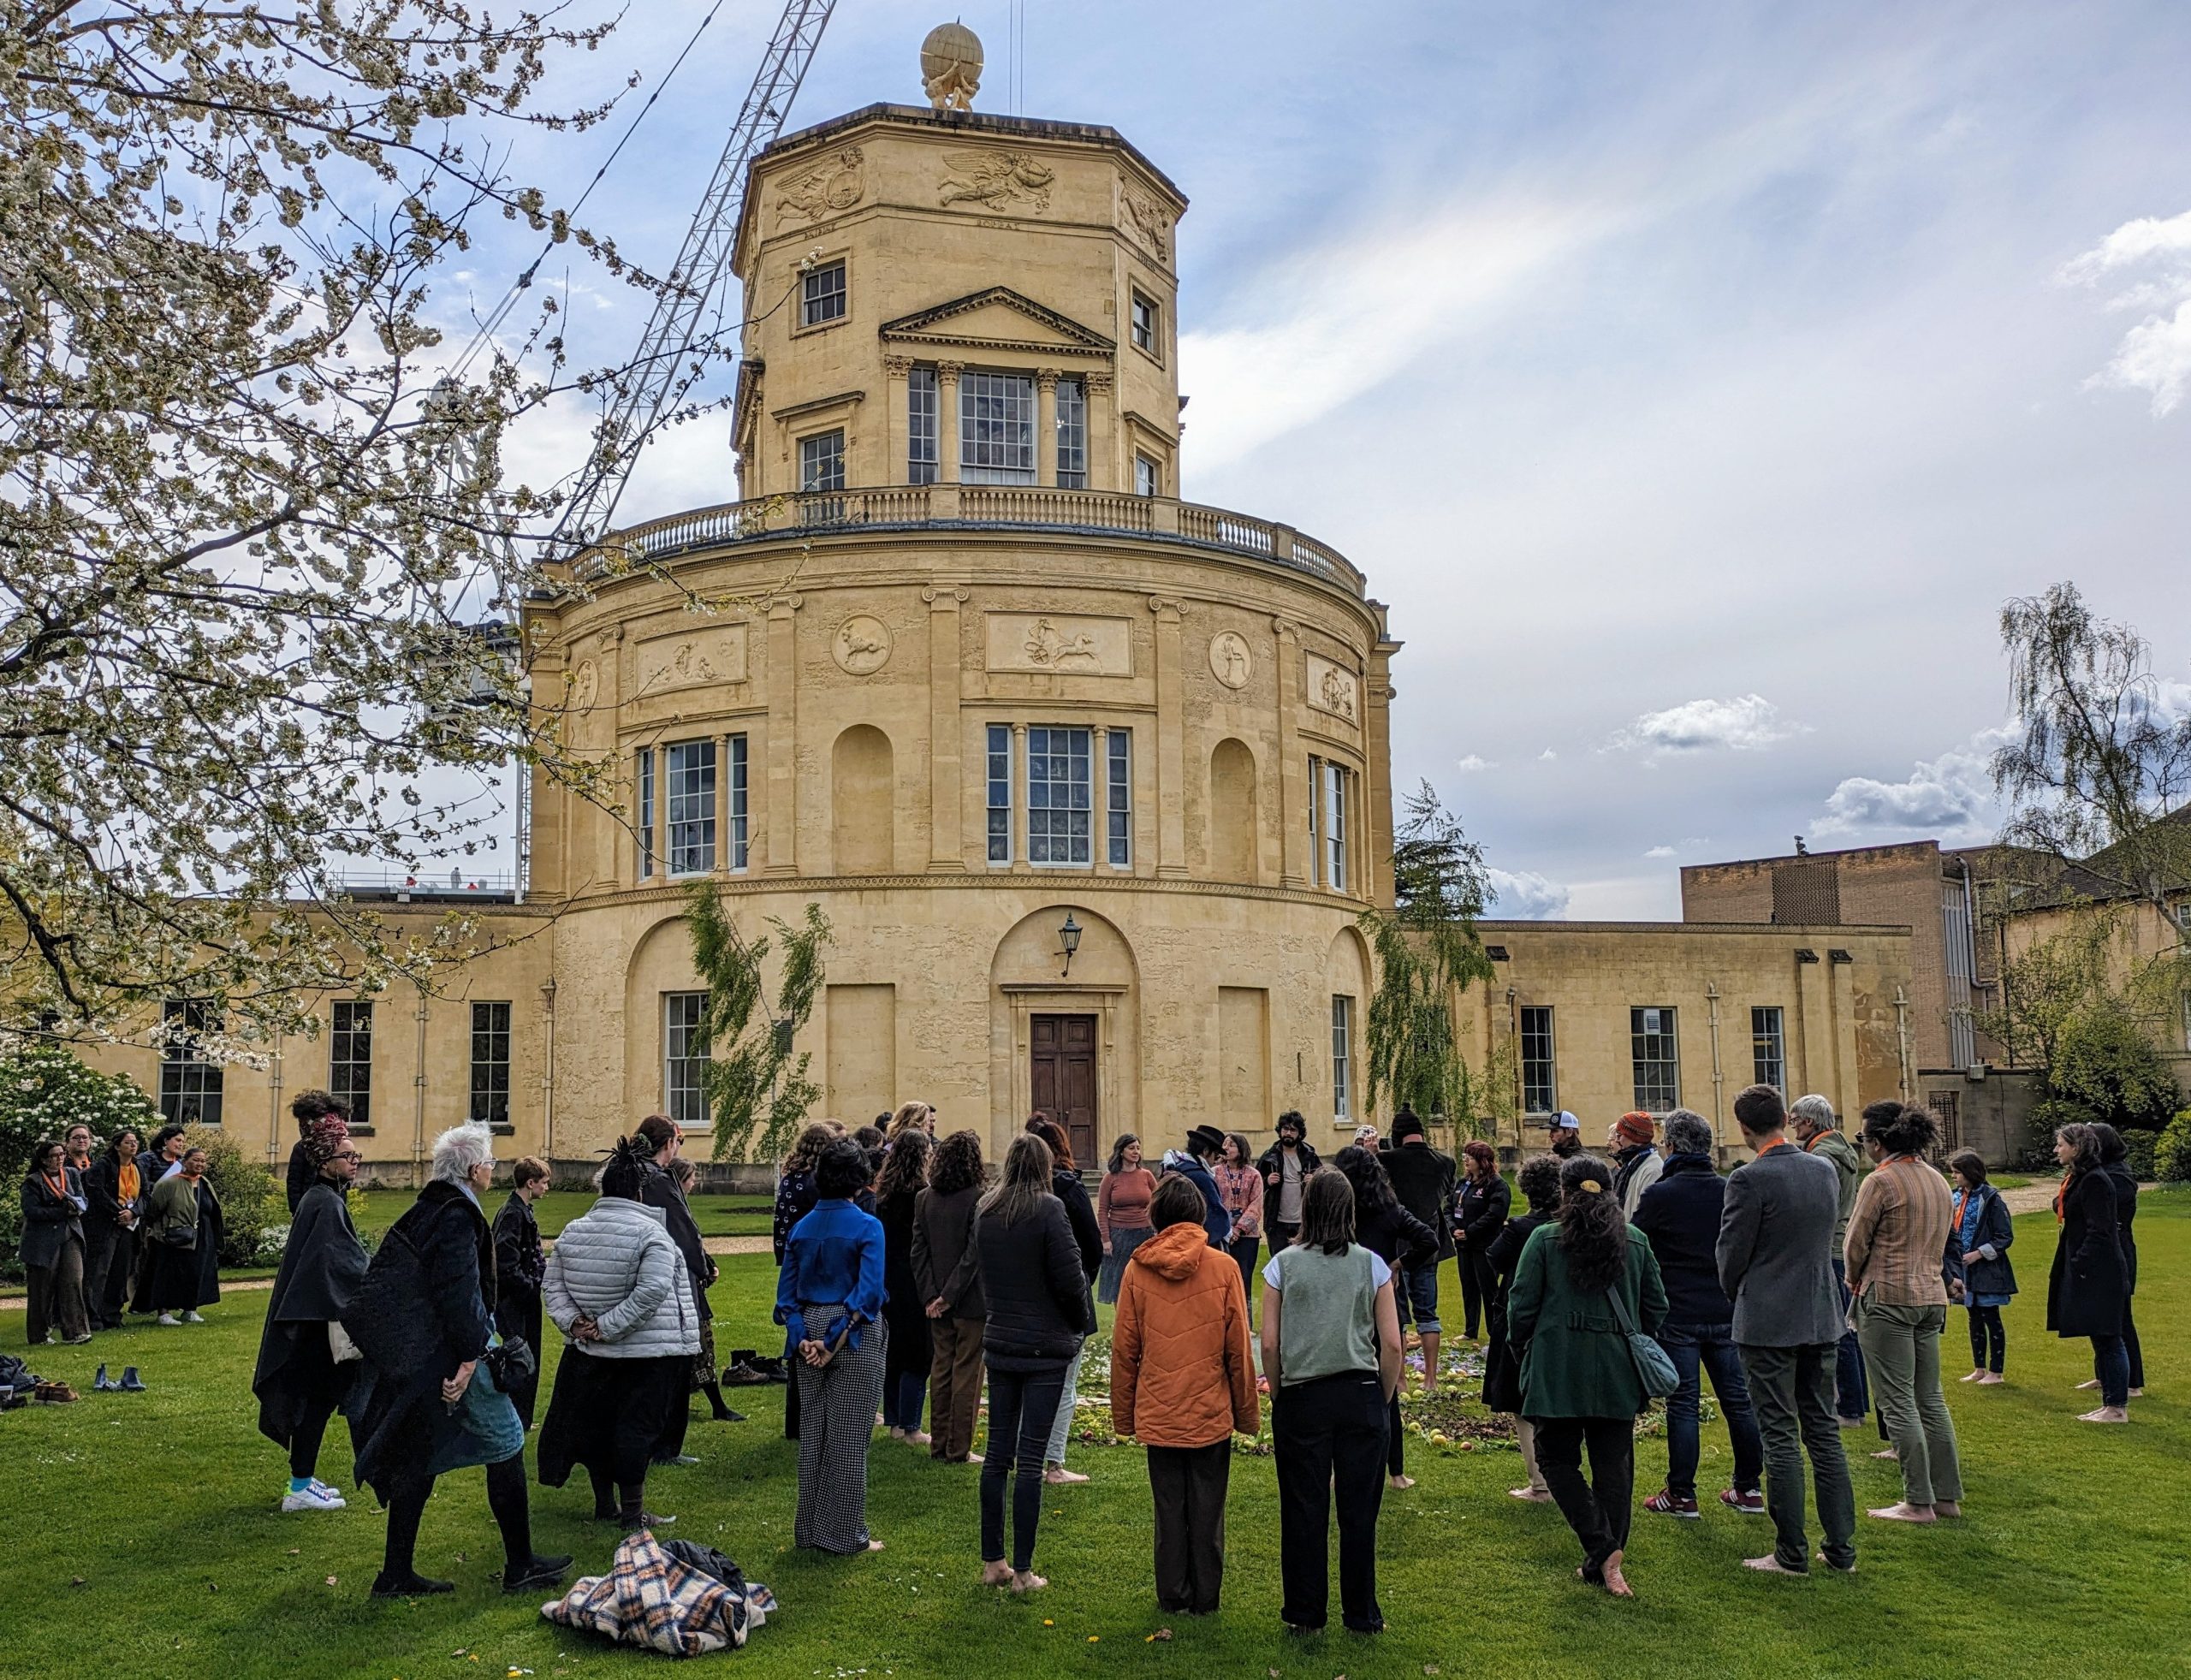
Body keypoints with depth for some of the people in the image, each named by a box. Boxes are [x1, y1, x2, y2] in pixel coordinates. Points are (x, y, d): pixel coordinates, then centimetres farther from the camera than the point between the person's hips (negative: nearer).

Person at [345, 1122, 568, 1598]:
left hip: (413, 1358, 9)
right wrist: (468, 1358, -25)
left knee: (419, 1459, 13)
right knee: (506, 1443, 1)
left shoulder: (427, 1209, 13)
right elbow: (458, 1291, -24)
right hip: (446, 1356, -9)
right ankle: (521, 1566, 8)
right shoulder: (457, 1216, -16)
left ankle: (396, 1575, 18)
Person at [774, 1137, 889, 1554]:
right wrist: (835, 1342, -16)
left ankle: (810, 1528, 22)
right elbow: (868, 1292, -19)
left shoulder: (802, 1227, 4)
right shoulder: (867, 1227, -11)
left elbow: (786, 1292, 1)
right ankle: (844, 1534, 9)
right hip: (856, 1333, -5)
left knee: (811, 1432, 14)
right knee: (849, 1436, 3)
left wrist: (803, 1338, -5)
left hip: (810, 1329, 5)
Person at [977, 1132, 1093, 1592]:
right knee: (1030, 1458, 0)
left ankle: (992, 1562, 19)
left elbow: (982, 1274, 12)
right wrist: (1081, 1326, 2)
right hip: (1046, 1347, -5)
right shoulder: (1048, 1209, -13)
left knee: (998, 1451, 12)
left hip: (998, 1343, 5)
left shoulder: (985, 1212, 4)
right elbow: (1069, 1279, -14)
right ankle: (1023, 1571, 6)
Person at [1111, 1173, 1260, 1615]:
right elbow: (1239, 1348, -4)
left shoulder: (1137, 1271, -5)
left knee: (1169, 1508, 11)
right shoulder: (1224, 1268, -8)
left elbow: (1124, 1350, 0)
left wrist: (1123, 1413, 11)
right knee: (1207, 1508, 11)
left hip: (1158, 1413, 1)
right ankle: (1205, 1599, 19)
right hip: (1212, 1412, -1)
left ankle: (1174, 1598, 18)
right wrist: (1247, 1411, 6)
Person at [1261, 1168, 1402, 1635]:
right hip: (1362, 1395, 1)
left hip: (1301, 1398, -1)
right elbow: (1392, 1343, 0)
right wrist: (1384, 1399, 12)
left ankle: (1306, 1613, 19)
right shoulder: (1371, 1265, 0)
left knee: (1304, 1509, 9)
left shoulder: (1283, 1265, -2)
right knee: (1359, 1509, 9)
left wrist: (1280, 1395, 9)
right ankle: (1362, 1614, 18)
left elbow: (1269, 1343, -3)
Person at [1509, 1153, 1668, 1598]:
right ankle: (1605, 1563, 14)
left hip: (1559, 1369, -3)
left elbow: (1521, 1308, -3)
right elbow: (1657, 1306, 11)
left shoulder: (1545, 1240, -5)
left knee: (1557, 1458, 8)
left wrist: (1523, 1346, 15)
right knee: (1614, 1465, 10)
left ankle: (1604, 1550, -6)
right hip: (1619, 1373, 3)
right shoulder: (1636, 1241, 5)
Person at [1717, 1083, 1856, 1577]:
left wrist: (1735, 1294, 10)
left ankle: (1792, 1554, 7)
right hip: (1821, 1318, 6)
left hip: (1768, 1322, -6)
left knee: (1781, 1439, 1)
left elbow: (1730, 1254, -11)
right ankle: (1842, 1548, 18)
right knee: (1824, 1432, 14)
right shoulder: (1825, 1170, 3)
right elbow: (1824, 1235, 13)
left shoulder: (1749, 1179, -17)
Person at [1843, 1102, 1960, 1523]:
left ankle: (1919, 1502, 0)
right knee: (1930, 1399, 14)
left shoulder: (1880, 1182, -14)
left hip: (1888, 1297, -8)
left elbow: (1857, 1243, -8)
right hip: (1932, 1295, 8)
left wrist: (1855, 1281, 10)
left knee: (1898, 1403, -2)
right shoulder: (1938, 1181, 11)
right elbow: (1939, 1242, 16)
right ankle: (1949, 1495, 18)